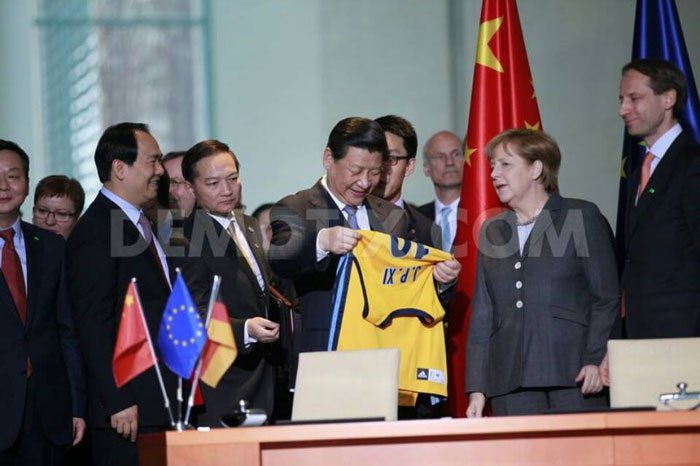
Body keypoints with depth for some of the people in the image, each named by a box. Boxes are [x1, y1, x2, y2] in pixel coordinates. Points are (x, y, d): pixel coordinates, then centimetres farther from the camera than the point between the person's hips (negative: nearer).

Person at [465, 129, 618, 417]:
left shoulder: (583, 217, 6)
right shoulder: (492, 231, 19)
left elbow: (606, 298, 1)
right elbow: (482, 315, 17)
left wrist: (596, 360, -11)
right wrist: (476, 389, 9)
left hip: (574, 374, -4)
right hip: (510, 381, 4)